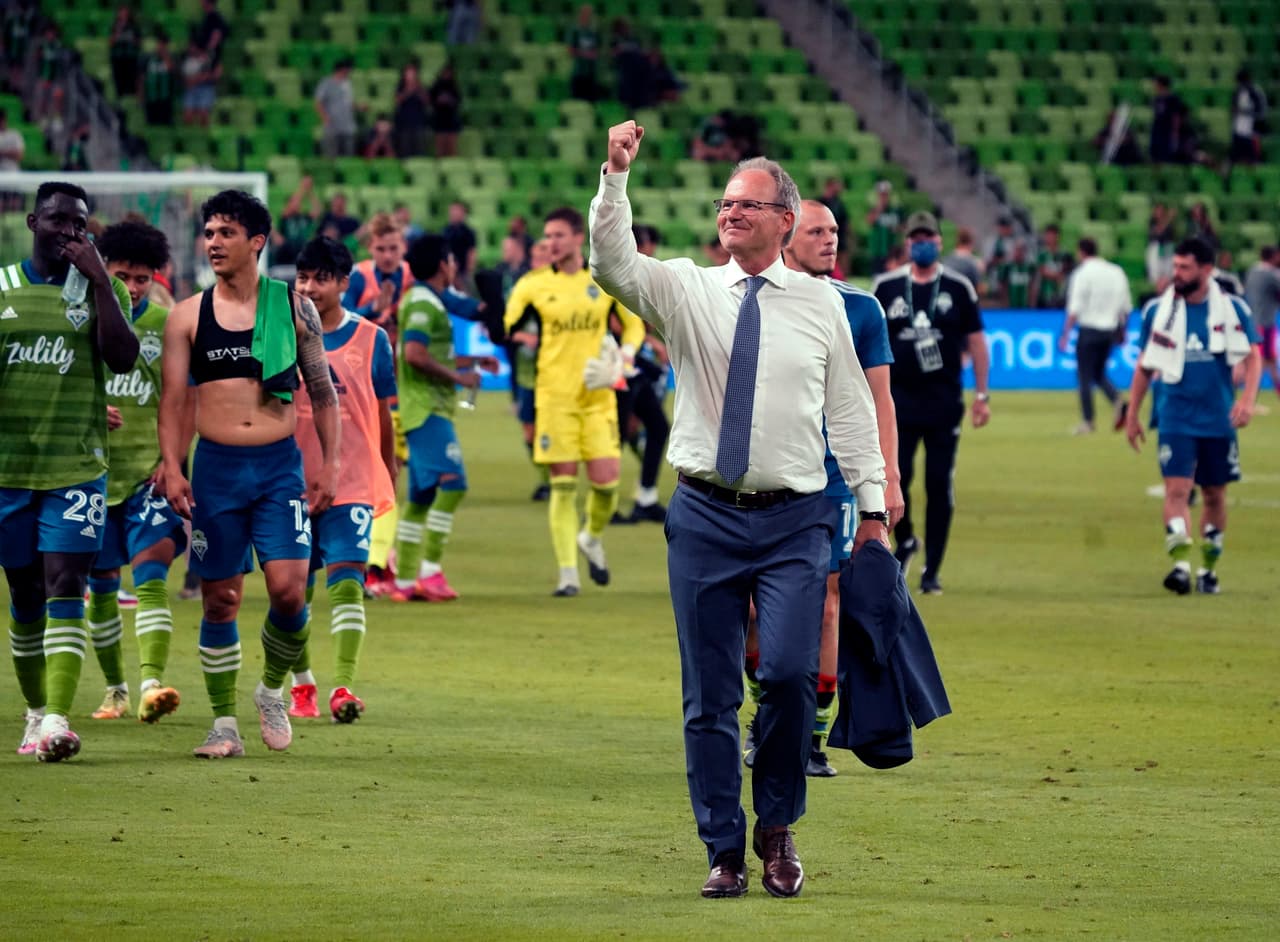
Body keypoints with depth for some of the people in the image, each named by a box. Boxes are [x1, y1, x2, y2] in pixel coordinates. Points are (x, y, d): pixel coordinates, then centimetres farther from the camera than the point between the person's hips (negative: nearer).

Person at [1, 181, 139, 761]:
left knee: (65, 587, -12)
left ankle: (56, 719, -20)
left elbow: (122, 359, -11)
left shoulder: (101, 289, 4)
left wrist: (99, 280, -15)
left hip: (77, 468, -2)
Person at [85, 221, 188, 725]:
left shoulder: (168, 326, 1)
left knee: (151, 571, -18)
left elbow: (184, 404, 7)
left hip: (149, 471, -2)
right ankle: (115, 688, 26)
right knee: (100, 583, 9)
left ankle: (151, 684, -31)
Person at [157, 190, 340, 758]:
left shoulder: (293, 308, 4)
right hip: (215, 467, 1)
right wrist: (171, 468, -8)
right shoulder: (187, 316, 5)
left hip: (280, 466, -1)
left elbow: (322, 389, 9)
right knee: (219, 601, 2)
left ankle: (272, 689, 14)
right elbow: (172, 398, 4)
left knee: (288, 589, -12)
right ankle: (224, 724, 11)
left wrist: (330, 465, 3)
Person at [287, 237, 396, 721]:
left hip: (351, 483, -2)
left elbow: (382, 415, 9)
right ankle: (302, 682, 27)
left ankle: (342, 686, -21)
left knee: (347, 581, -15)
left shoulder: (371, 339, 1)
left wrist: (389, 474, 14)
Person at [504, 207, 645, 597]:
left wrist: (623, 359, -3)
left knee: (606, 480, -5)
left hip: (597, 395, 1)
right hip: (554, 396, -1)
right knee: (563, 484, -3)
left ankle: (592, 538, 27)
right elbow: (503, 329, 2)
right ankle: (568, 574, 4)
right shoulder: (533, 285, 2)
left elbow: (634, 325, 14)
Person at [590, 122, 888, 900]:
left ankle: (778, 826, 6)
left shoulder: (821, 303, 6)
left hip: (795, 521, -1)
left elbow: (852, 409, 9)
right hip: (706, 516, 1)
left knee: (789, 673, -16)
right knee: (709, 694, 2)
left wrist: (875, 509, 7)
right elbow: (613, 261, -12)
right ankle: (725, 852, 12)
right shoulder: (687, 292, 5)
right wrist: (616, 177, -26)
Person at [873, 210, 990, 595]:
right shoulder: (886, 287, 6)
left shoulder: (958, 288, 4)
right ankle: (905, 541, 19)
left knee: (940, 485, -1)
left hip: (944, 400, 0)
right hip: (899, 398, 0)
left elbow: (976, 341, 8)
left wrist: (982, 395, 3)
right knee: (894, 477, -9)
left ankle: (932, 571, 7)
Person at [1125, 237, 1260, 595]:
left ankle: (1209, 568, 23)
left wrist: (1248, 398, -16)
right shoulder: (1158, 310, 2)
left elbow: (1252, 356, 1)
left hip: (1219, 418, 1)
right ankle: (1181, 563, -25)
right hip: (1176, 416, -1)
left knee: (1215, 494, 9)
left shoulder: (1231, 309, -1)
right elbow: (1145, 366, 11)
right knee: (1177, 489, -16)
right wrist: (1132, 415, 12)